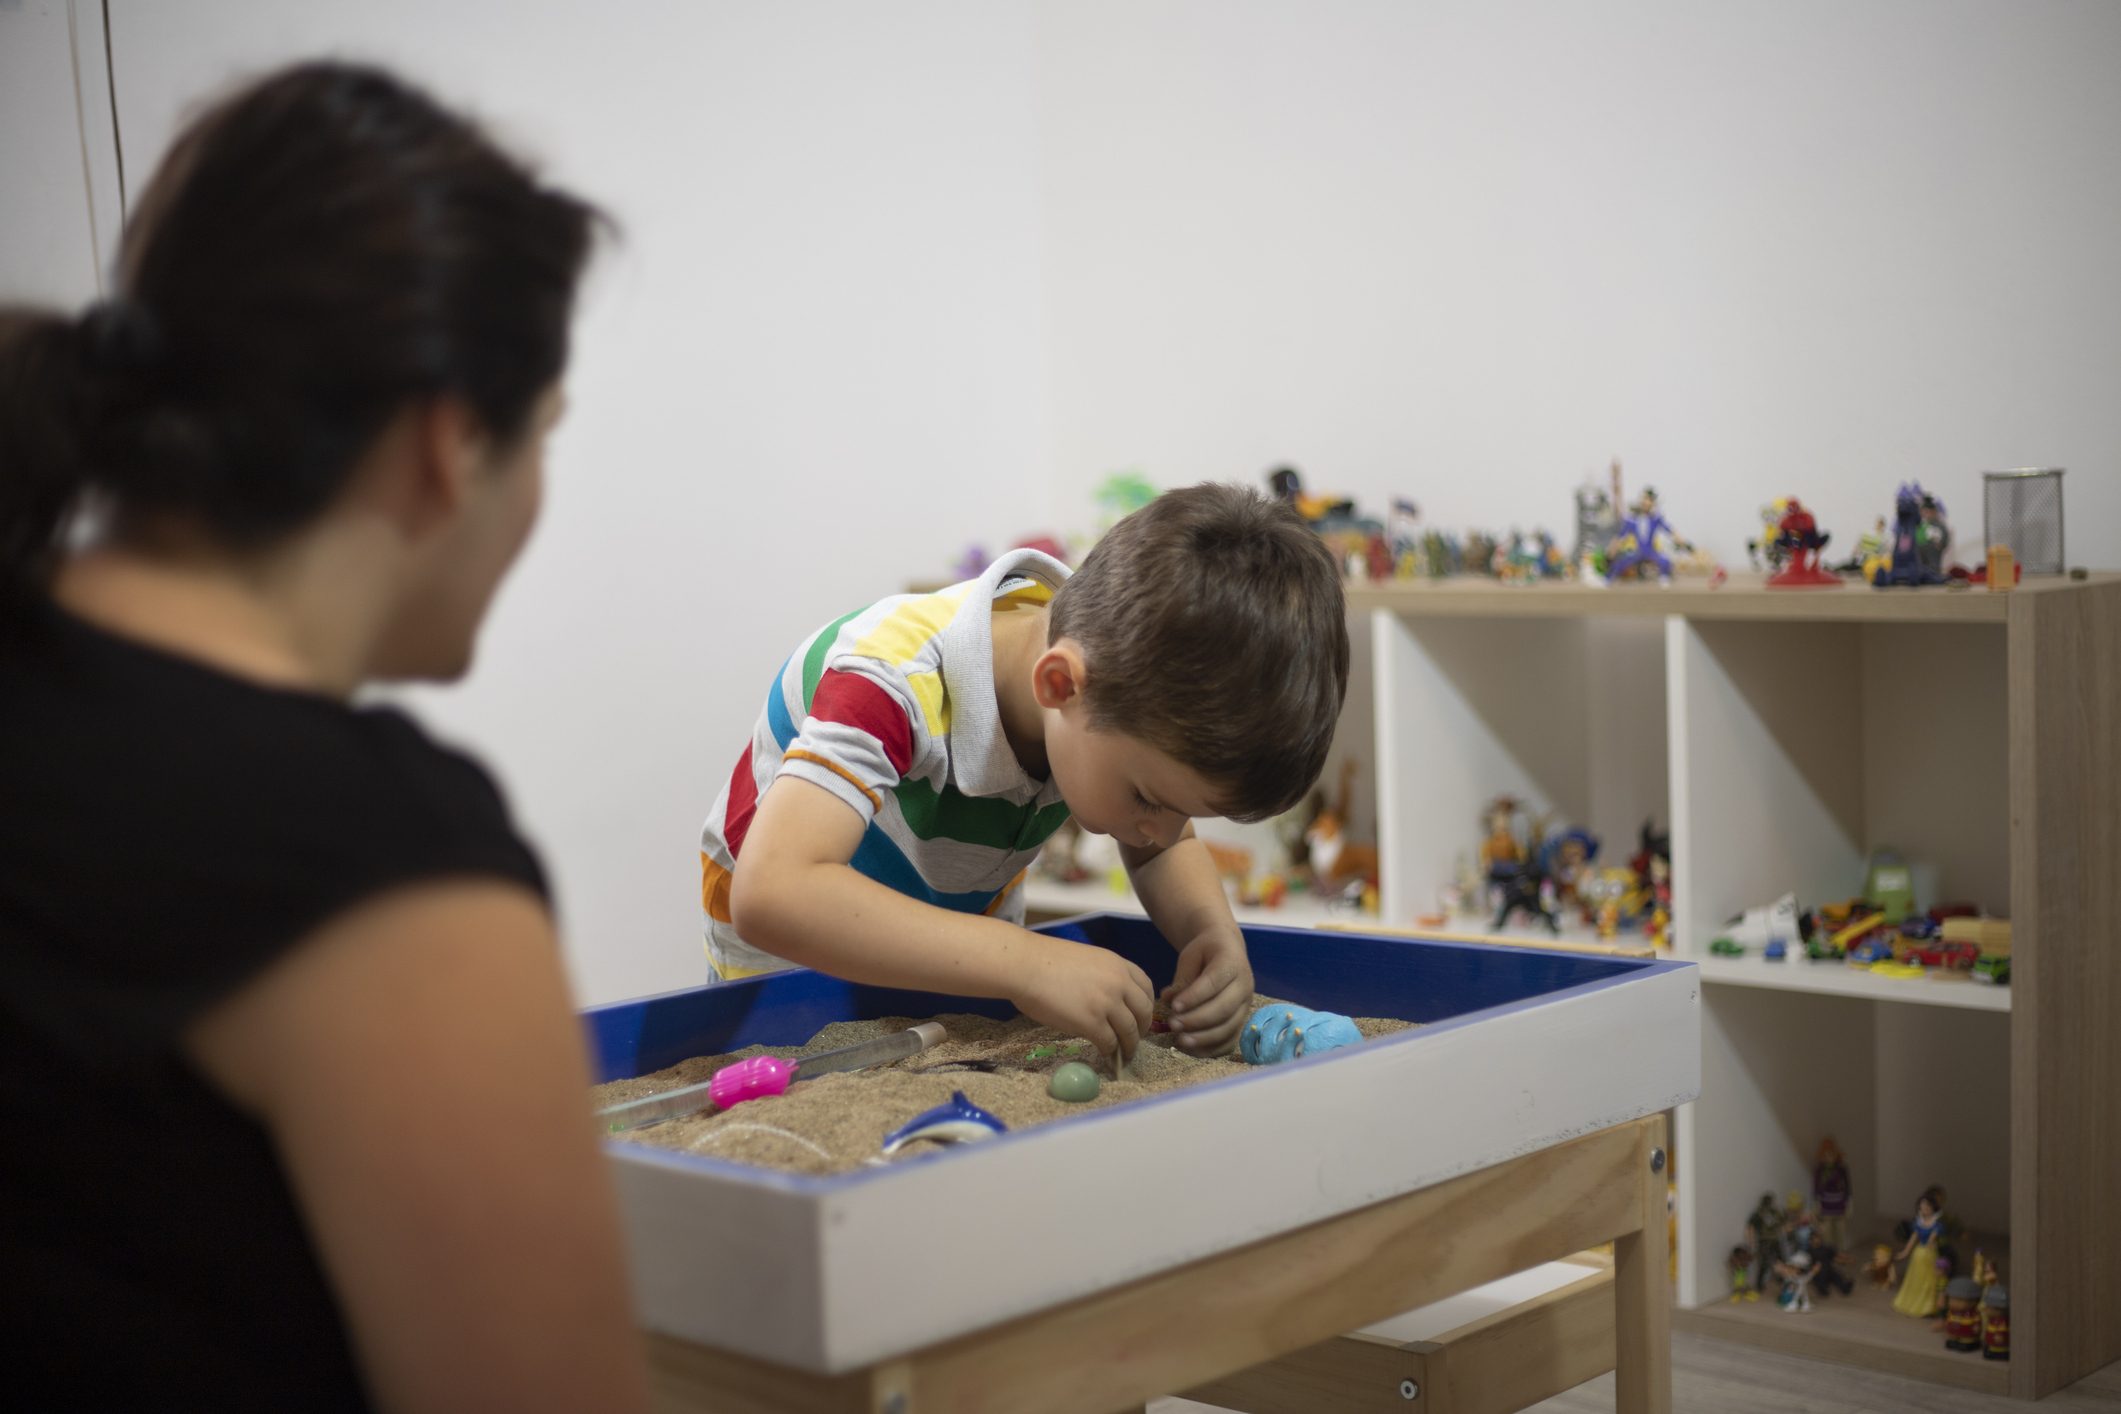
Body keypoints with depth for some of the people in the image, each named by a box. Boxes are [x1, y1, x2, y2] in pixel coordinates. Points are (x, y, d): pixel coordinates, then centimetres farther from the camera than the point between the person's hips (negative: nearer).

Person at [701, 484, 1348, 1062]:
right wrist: (1026, 963, -54)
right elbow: (769, 897, -51)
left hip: (960, 964, 4)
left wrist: (1213, 932, -24)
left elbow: (1166, 851, 0)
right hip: (794, 981, -4)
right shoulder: (894, 685, -38)